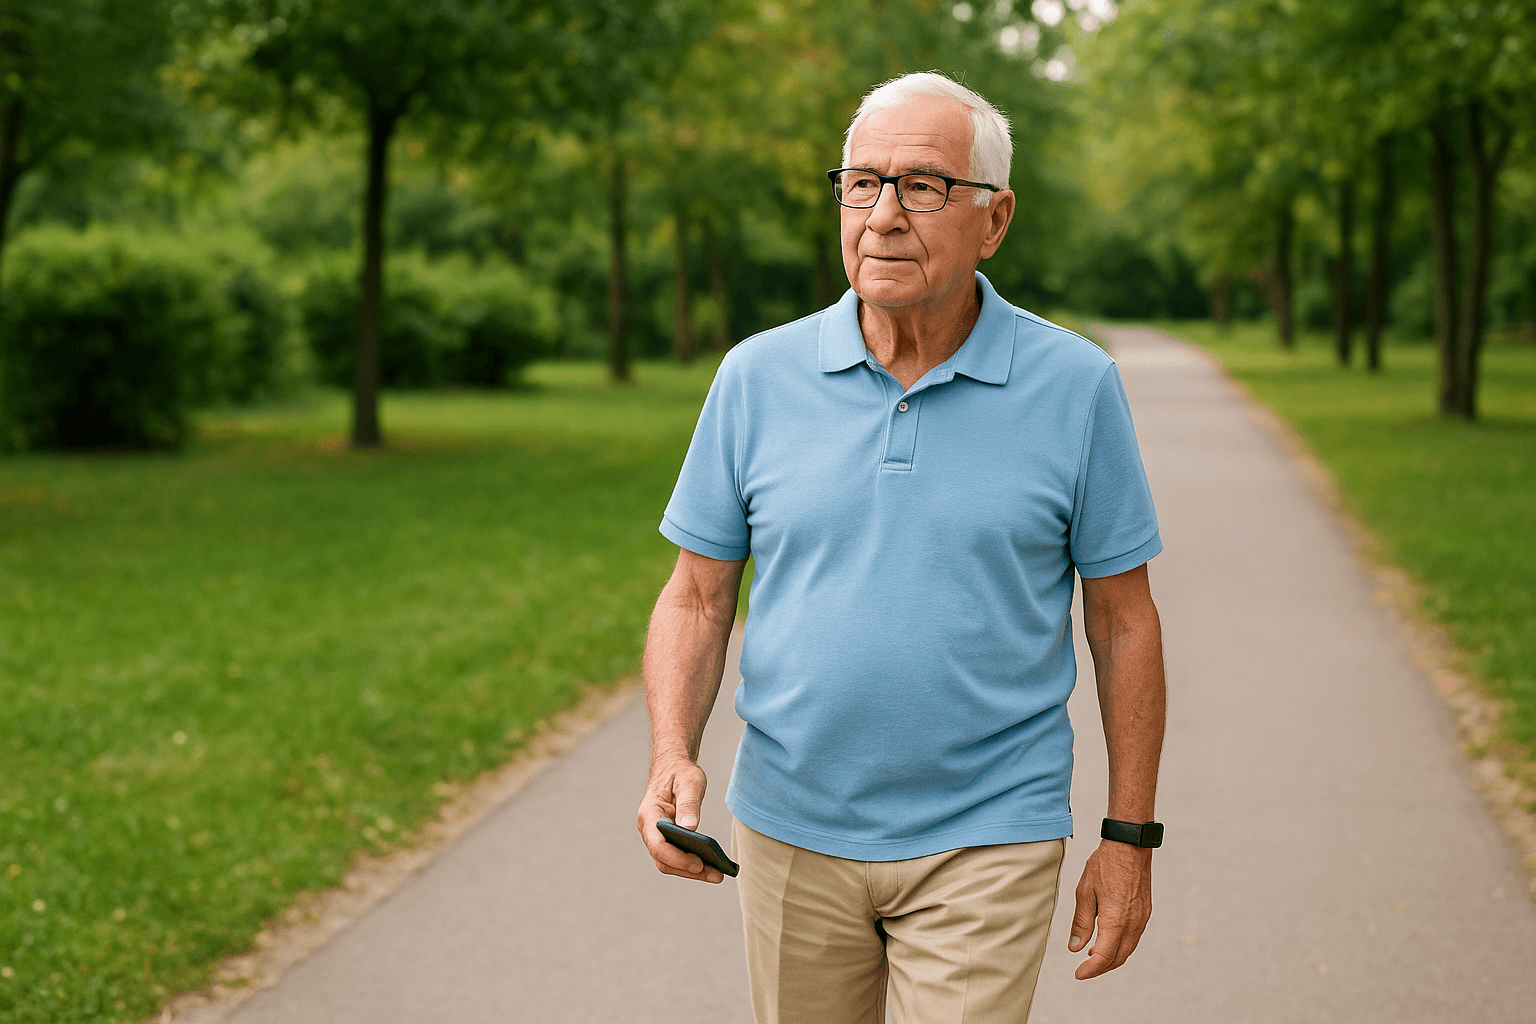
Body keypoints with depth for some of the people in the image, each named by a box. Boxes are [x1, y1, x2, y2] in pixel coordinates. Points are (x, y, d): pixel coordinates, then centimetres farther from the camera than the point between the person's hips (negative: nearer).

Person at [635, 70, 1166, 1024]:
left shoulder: (1075, 386, -5)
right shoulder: (757, 376, -1)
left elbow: (1123, 619, 0)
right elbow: (698, 598, 4)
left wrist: (1130, 837, 0)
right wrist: (673, 756, -13)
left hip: (984, 842, -2)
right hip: (792, 832, 3)